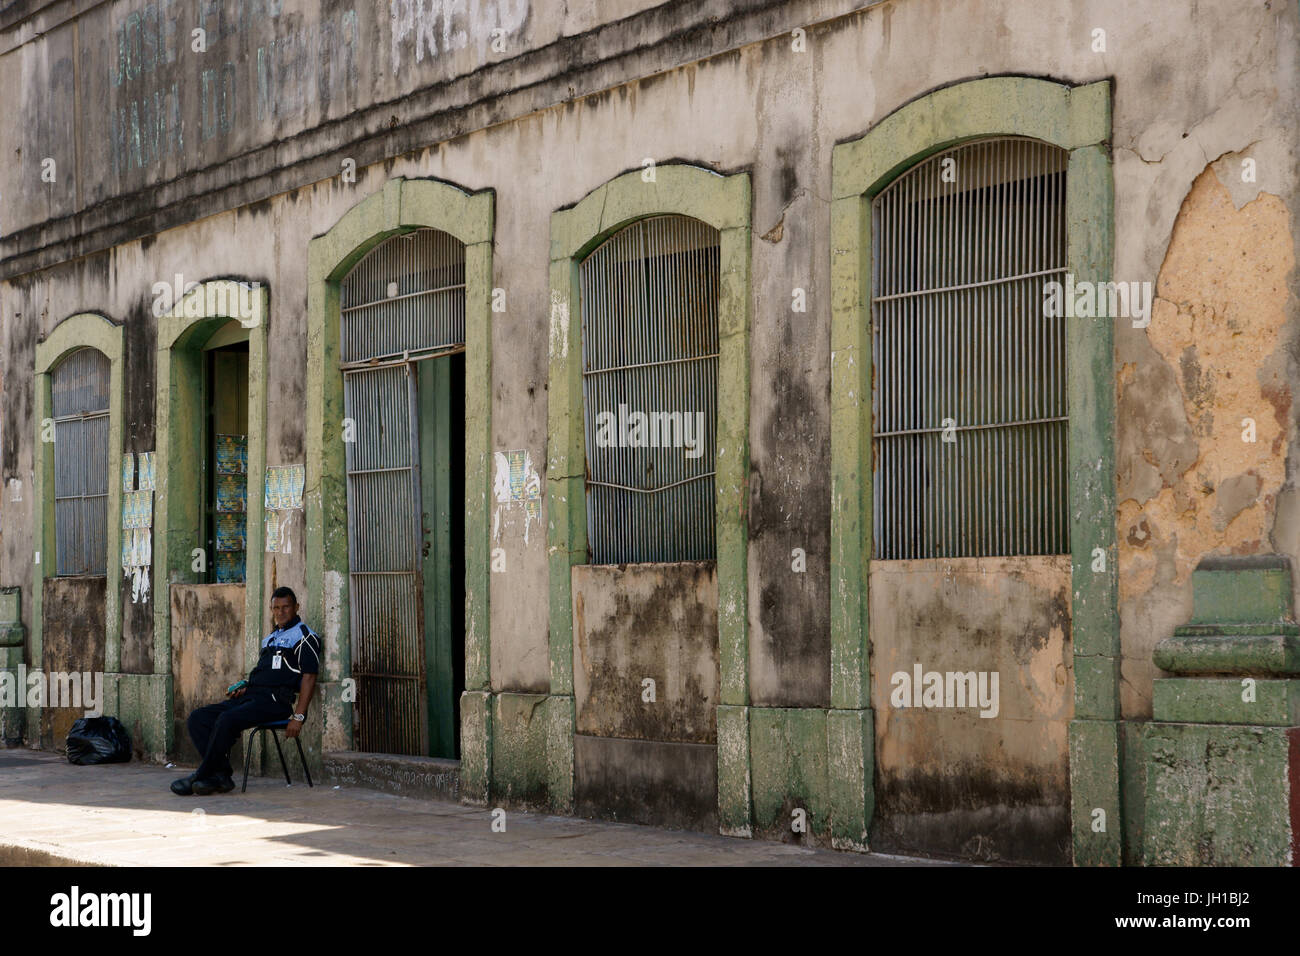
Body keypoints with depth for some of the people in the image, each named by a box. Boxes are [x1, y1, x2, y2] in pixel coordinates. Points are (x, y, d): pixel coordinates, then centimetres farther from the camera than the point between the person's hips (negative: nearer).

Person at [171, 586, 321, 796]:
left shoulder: (304, 636, -1)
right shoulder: (270, 638, 26)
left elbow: (309, 677, -10)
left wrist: (298, 717, -18)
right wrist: (244, 690, 10)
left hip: (275, 700, -9)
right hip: (252, 696, 9)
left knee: (227, 720, -31)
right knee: (197, 719, -8)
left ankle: (201, 776, -20)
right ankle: (221, 775, -17)